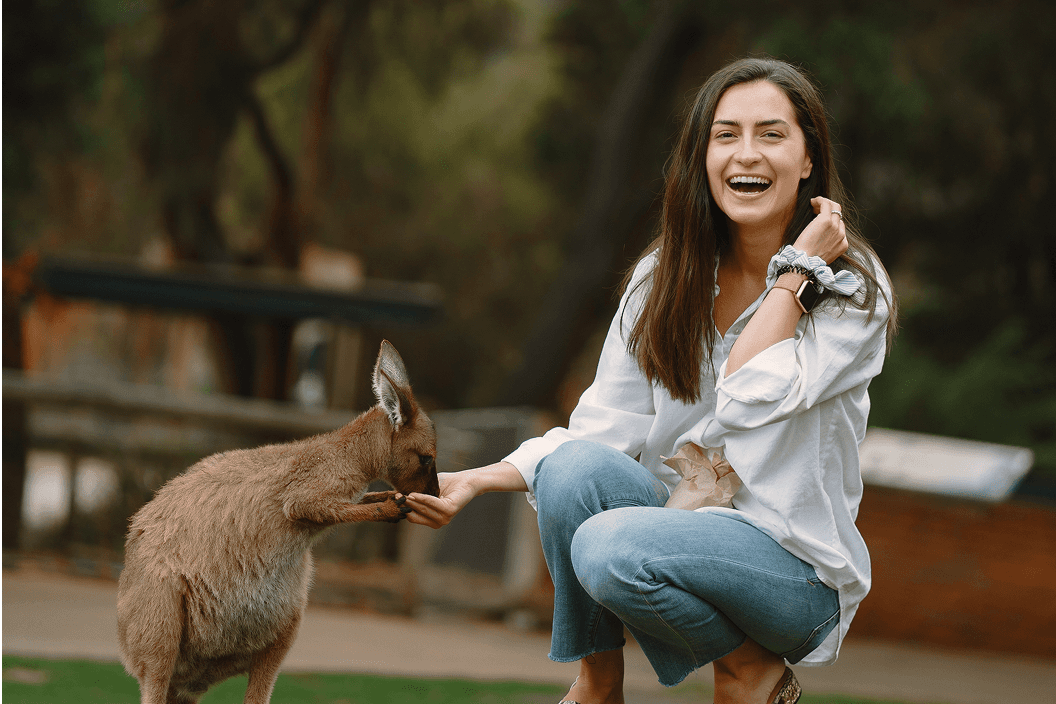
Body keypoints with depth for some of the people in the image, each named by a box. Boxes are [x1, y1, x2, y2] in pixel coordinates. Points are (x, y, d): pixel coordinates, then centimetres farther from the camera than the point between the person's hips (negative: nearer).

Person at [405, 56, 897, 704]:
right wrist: (477, 481, -14)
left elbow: (750, 398, -24)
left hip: (795, 565, -5)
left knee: (610, 548, -31)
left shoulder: (854, 288, -9)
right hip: (683, 522, 5)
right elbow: (606, 427, -2)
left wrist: (798, 266, -17)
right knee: (575, 467, -25)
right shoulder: (662, 279, 4)